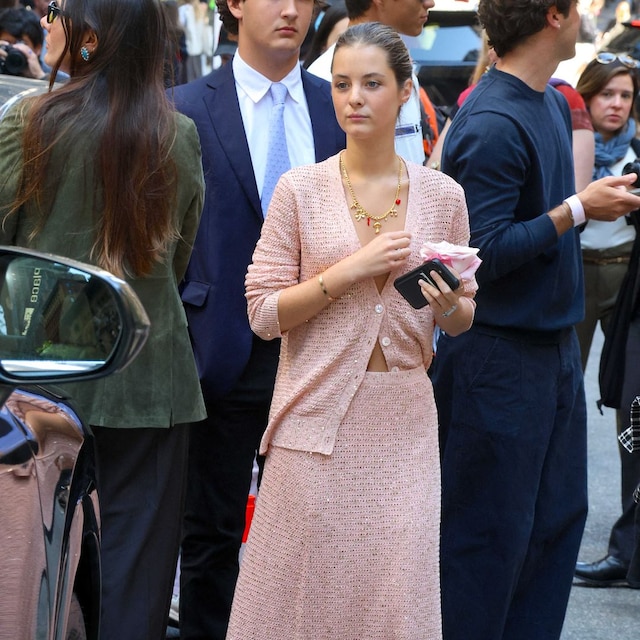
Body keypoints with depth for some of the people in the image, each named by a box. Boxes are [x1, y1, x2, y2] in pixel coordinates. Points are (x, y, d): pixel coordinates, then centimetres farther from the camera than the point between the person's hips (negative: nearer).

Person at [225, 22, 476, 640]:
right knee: (306, 589, 2)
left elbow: (464, 318, 15)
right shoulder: (300, 189, -1)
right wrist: (348, 271, -14)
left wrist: (450, 305, -8)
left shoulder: (442, 195, 5)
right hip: (318, 415, -1)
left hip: (402, 419, 2)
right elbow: (263, 312, -4)